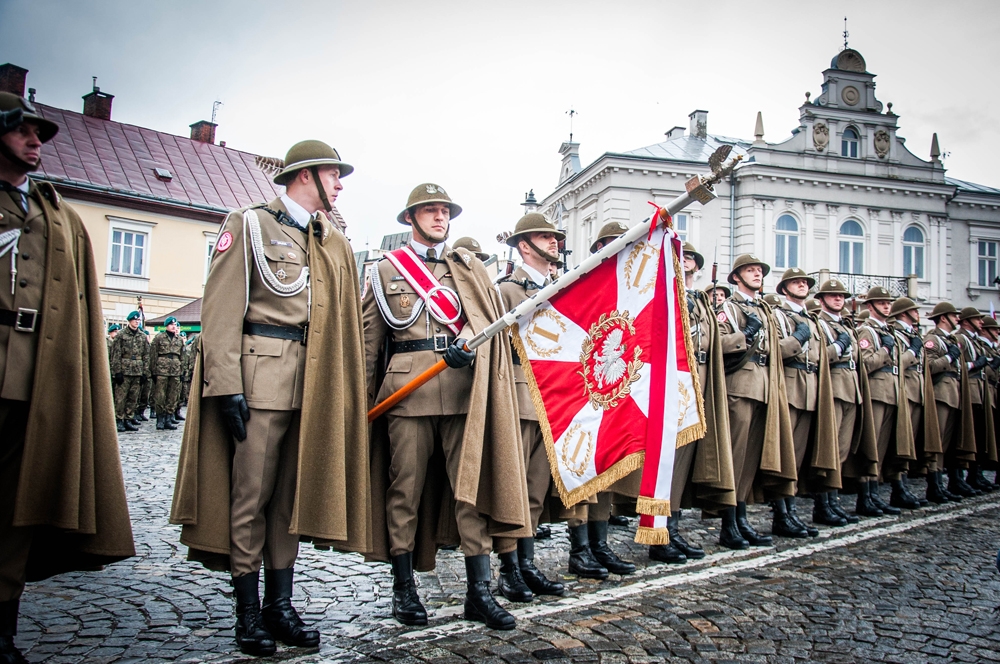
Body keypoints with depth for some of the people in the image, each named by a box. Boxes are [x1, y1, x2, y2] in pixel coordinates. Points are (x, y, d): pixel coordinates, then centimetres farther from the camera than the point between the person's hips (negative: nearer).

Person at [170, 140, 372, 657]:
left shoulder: (335, 244, 19)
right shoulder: (250, 224, 2)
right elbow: (222, 308, -6)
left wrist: (347, 390, 9)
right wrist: (228, 384, -14)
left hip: (313, 380, 5)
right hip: (260, 376, -5)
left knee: (293, 494, 9)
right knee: (250, 495, 0)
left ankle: (280, 605, 18)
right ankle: (248, 613, 11)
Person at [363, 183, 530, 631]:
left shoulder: (469, 267, 17)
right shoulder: (386, 269, 13)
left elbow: (485, 316, 2)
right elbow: (369, 339, 12)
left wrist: (467, 344, -20)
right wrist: (362, 399, 7)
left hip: (463, 391, 1)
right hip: (406, 391, -1)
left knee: (473, 485, -1)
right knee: (405, 489, 3)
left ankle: (479, 593, 6)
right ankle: (404, 589, 17)